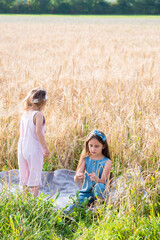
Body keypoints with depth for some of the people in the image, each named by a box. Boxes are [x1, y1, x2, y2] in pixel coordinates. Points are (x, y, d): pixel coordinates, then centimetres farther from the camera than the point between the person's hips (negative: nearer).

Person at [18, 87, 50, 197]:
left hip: (23, 147, 7)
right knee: (35, 175, 0)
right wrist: (45, 148, -15)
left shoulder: (25, 114, 7)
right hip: (34, 149, -7)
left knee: (25, 175, 14)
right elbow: (38, 132, -21)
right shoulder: (38, 115, -14)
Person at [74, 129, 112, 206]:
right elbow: (76, 181, -2)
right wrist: (77, 176, -27)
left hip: (98, 193, 0)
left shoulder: (106, 162, -5)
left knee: (99, 186, -35)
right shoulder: (86, 159, 4)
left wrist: (96, 179, -37)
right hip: (85, 192, 0)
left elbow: (103, 181, -13)